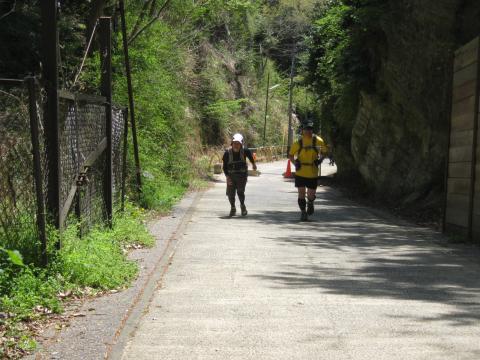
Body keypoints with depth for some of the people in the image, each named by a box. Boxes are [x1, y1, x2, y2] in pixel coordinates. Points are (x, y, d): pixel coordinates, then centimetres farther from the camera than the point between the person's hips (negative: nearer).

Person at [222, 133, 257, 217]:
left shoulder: (244, 151, -11)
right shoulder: (227, 152, -12)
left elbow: (250, 155, 14)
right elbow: (225, 166, -6)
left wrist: (253, 164, 27)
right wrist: (227, 176, -17)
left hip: (242, 175, -1)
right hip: (231, 175, 1)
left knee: (240, 191, -14)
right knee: (230, 193, -1)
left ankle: (242, 206, 16)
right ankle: (233, 208, 26)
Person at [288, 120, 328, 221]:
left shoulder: (318, 141, -4)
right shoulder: (298, 142, -3)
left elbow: (325, 152, 8)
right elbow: (291, 155, 7)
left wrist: (319, 160, -10)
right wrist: (295, 163, -11)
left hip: (313, 173, 0)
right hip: (300, 172, 0)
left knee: (311, 195, 7)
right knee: (301, 193, -2)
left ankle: (310, 203, 40)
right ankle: (303, 213, 12)